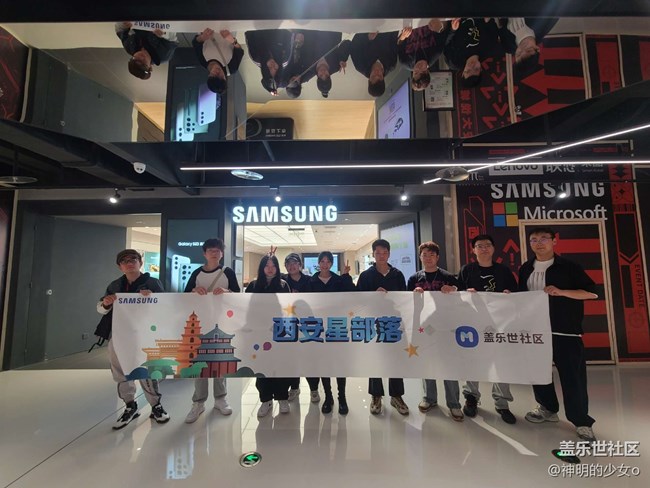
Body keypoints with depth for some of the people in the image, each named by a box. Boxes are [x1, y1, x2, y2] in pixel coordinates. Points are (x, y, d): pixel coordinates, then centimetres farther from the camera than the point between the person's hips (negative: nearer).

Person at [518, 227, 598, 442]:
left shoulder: (569, 266, -4)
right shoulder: (525, 269, 8)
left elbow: (592, 292, -6)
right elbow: (521, 296, 17)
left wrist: (561, 292, -19)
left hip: (566, 331, -4)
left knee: (572, 376, 0)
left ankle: (582, 422, 17)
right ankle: (548, 409, 32)